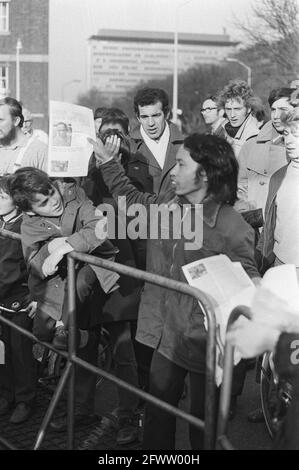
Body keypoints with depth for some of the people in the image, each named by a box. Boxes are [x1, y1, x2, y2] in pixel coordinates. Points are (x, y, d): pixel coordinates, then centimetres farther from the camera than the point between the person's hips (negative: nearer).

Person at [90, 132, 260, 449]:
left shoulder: (232, 228, -21)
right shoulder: (167, 204, 0)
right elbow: (130, 198, 20)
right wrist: (108, 162, 14)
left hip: (203, 341, -6)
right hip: (166, 333, 7)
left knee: (203, 422, 12)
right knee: (158, 411, 22)